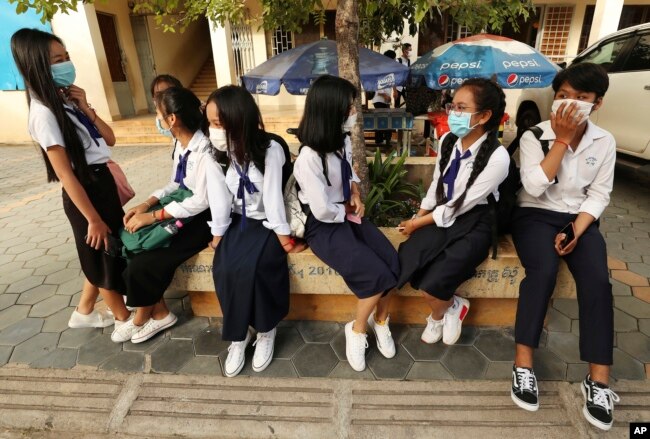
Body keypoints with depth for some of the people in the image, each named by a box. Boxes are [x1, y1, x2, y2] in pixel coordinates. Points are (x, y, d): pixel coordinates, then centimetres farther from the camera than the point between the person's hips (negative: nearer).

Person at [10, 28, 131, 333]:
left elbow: (109, 139, 8)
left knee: (107, 254, 19)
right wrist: (93, 219, -19)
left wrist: (86, 108, -5)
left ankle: (84, 313, 38)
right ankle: (125, 320, 26)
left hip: (103, 181, 8)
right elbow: (65, 174, -20)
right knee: (104, 257, 7)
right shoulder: (44, 113, -18)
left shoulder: (69, 102, 7)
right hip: (84, 191, -8)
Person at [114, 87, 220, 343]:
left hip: (203, 216, -9)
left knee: (145, 264, -12)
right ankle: (157, 311, 12)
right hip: (184, 207, 9)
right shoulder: (181, 145, 3)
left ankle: (144, 317, 19)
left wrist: (153, 216, -22)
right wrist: (147, 204, -3)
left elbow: (203, 200, -26)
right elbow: (176, 184, 12)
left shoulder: (204, 151, -25)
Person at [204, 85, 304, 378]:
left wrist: (284, 235, -14)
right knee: (223, 269, -19)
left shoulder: (269, 150, -17)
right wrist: (218, 234, -6)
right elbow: (219, 198, -6)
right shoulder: (216, 154, -5)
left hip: (266, 223, -4)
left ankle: (266, 330, 1)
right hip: (238, 221, 4)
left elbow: (272, 195, -18)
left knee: (250, 268, -25)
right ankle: (238, 335, 1)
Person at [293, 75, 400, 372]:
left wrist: (355, 195, 1)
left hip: (348, 214, 7)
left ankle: (380, 320, 16)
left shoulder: (343, 140, 1)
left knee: (393, 264, -11)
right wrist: (348, 210, -6)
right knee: (377, 274, -19)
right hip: (323, 226, -7)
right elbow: (322, 210, -24)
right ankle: (357, 330, 9)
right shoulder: (309, 157, -24)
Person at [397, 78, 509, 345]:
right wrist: (417, 218, 2)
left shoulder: (497, 157, -20)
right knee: (405, 263, -21)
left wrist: (418, 223, -10)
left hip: (474, 224, -5)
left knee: (431, 287, -22)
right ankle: (447, 308, 9)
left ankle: (449, 307, 18)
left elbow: (460, 206, -17)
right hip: (443, 215, 5)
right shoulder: (448, 140, -2)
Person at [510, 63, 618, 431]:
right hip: (536, 214, -2)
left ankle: (598, 381, -17)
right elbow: (535, 186, -17)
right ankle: (523, 364, -22)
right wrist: (562, 139, -17)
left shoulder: (605, 141, 5)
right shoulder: (534, 135, -4)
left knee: (597, 279, -24)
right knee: (543, 270, -31)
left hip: (580, 218, 3)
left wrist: (575, 232, -13)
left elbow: (599, 194, 2)